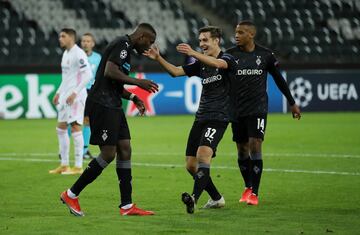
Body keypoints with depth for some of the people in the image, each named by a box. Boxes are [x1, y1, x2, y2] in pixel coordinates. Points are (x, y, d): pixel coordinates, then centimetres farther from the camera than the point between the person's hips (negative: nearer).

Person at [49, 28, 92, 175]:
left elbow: (88, 75, -20)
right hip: (65, 96, 10)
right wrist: (59, 93, 19)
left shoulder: (78, 54, -13)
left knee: (75, 127, -10)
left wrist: (75, 93, -22)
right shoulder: (65, 54, 16)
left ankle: (78, 166, -7)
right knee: (61, 128, 10)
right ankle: (64, 165, 17)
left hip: (76, 97, -10)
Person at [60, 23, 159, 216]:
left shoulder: (125, 48, 22)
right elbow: (109, 72, -23)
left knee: (125, 150, 5)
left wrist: (134, 98, 16)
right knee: (108, 154, -9)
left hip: (112, 107, 11)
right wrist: (138, 83, -18)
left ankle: (126, 206, 5)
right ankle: (71, 195, 1)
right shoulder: (122, 44, -9)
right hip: (101, 105, -11)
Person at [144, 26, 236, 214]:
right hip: (201, 118, 8)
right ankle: (216, 198, 20)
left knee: (203, 154, -28)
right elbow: (176, 71, 10)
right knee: (191, 165, 5)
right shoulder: (201, 64, 16)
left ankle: (194, 198, -40)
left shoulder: (226, 59, -4)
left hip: (218, 118, -8)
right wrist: (158, 58, -5)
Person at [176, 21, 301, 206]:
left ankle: (254, 193, -9)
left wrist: (292, 103, 17)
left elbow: (279, 79, 11)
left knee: (255, 146, -13)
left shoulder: (265, 55, 0)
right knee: (242, 149, 8)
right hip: (237, 110, 2)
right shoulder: (231, 54, 0)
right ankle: (248, 187, 27)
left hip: (257, 108, -2)